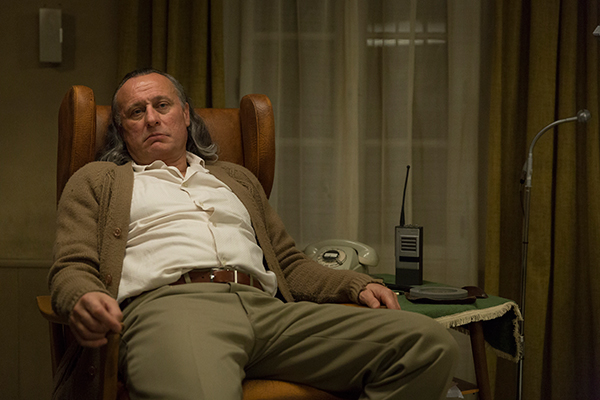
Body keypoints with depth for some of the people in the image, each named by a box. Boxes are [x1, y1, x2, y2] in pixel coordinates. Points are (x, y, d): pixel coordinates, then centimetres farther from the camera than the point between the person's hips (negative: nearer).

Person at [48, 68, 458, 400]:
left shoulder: (237, 178, 37)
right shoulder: (96, 181, 26)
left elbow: (289, 262, 33)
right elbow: (71, 267, 13)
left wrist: (356, 285, 12)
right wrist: (84, 297, -14)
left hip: (267, 309, 6)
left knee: (430, 343, -16)